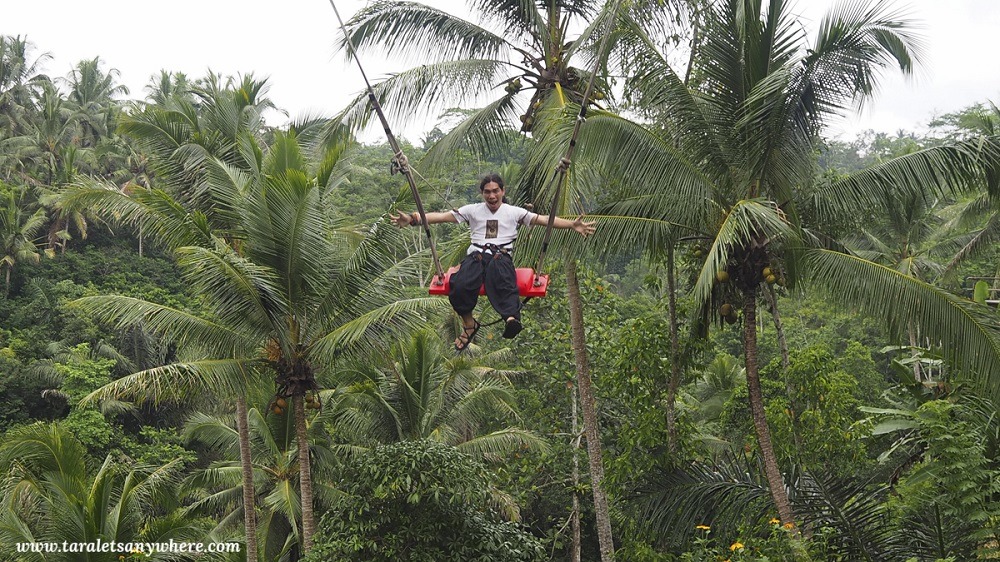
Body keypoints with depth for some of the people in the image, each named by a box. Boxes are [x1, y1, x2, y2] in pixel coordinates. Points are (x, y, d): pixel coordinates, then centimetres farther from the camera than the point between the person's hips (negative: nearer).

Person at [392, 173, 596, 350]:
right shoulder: (473, 210, 20)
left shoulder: (514, 212, 18)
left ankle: (512, 318, -68)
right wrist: (414, 220, -4)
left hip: (501, 256, -1)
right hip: (476, 255, 2)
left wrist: (572, 225, -4)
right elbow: (442, 216, 11)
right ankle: (468, 324, -8)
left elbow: (545, 219, 10)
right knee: (459, 287, -33)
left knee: (502, 282, -41)